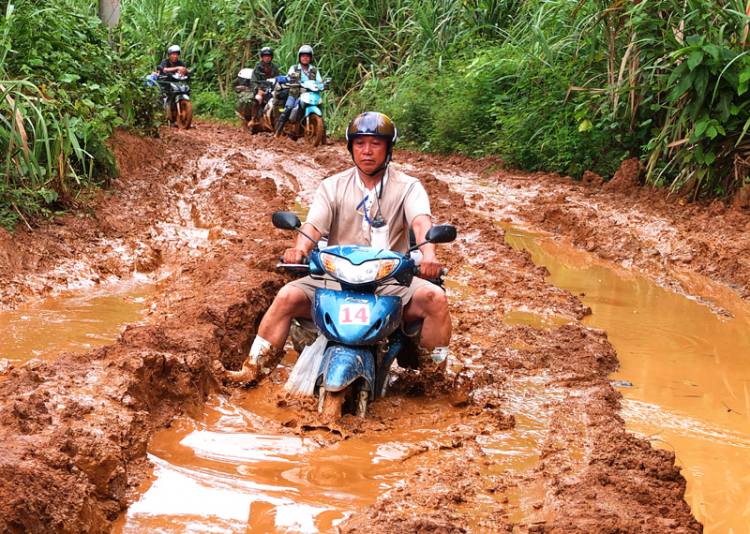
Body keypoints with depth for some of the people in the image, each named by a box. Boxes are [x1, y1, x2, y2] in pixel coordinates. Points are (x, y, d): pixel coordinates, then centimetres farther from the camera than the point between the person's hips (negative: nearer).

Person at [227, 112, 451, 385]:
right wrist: (299, 248, -30)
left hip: (391, 280, -1)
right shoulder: (333, 186, 11)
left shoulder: (407, 187, 5)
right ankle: (254, 370, -9)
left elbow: (421, 220, -16)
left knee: (434, 297, -26)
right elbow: (314, 224, -5)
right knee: (288, 296, -20)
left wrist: (428, 253, -39)